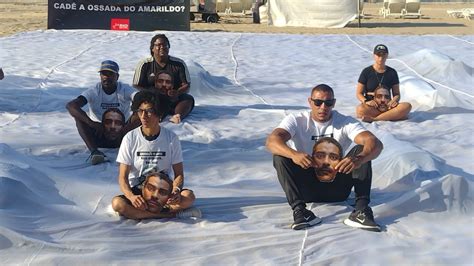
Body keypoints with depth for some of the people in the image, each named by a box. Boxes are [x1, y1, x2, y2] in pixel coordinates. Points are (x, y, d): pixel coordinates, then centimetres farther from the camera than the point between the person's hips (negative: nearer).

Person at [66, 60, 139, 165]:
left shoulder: (125, 90, -8)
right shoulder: (94, 92, -9)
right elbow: (70, 105, -24)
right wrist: (91, 123, -37)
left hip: (122, 133, 0)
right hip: (98, 135, 0)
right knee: (78, 114, -25)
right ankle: (94, 151, -41)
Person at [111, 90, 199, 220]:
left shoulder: (171, 138, -3)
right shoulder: (130, 139, -5)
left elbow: (179, 174, -1)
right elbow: (123, 177, -8)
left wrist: (176, 191, -24)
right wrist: (131, 197, -29)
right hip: (137, 192, 0)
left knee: (189, 196, -29)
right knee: (117, 203, -33)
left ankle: (139, 212, -23)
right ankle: (173, 213, -26)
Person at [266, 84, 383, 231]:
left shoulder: (346, 122, -6)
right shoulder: (296, 121, -7)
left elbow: (375, 143, -23)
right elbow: (271, 141, -26)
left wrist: (358, 159, -47)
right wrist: (293, 154, -48)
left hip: (336, 187, 0)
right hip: (305, 186, 0)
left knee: (362, 153, -20)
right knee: (280, 157, -24)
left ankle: (361, 210, -33)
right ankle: (299, 209, -36)